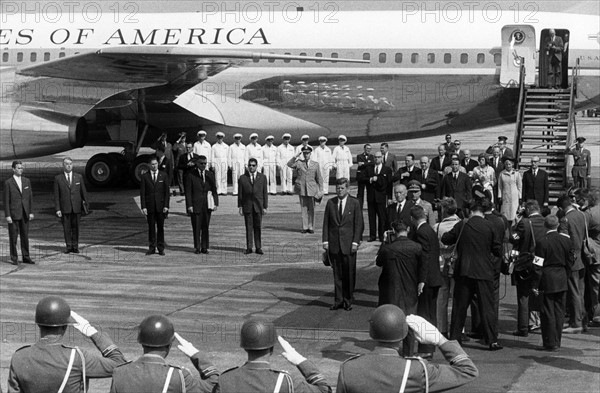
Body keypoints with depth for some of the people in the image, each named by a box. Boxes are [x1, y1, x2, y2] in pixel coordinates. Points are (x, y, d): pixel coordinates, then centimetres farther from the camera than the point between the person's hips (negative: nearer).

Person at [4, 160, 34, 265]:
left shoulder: (26, 181, 9)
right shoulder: (8, 183, -4)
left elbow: (30, 197, 11)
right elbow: (6, 200, -5)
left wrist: (31, 212, 4)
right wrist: (7, 215, -10)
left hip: (25, 213, 4)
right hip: (13, 213, -4)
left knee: (25, 236, 8)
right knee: (13, 237, 1)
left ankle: (26, 257, 14)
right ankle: (14, 258, 8)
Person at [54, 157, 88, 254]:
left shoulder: (78, 177, 8)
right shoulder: (58, 178, 3)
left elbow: (83, 192, 9)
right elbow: (56, 195, 1)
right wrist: (57, 209, -5)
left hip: (76, 207, 1)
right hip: (65, 208, -1)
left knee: (75, 227, 3)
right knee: (66, 228, 2)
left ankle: (75, 246, 11)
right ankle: (69, 246, 11)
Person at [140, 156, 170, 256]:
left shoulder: (163, 176, 5)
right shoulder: (144, 176, 4)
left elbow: (167, 192, 4)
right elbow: (142, 192, 2)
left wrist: (166, 206, -4)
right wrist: (143, 206, -6)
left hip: (160, 205, 0)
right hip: (149, 205, 0)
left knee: (160, 227, 2)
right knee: (151, 228, 3)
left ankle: (161, 248, 6)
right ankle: (151, 248, 8)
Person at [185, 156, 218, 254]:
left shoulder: (210, 175, 10)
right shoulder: (191, 175, 0)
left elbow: (214, 190, 10)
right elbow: (188, 192, -2)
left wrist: (215, 203, 1)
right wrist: (189, 205, -10)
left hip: (207, 205, 3)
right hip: (195, 205, -3)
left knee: (205, 227, 4)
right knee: (196, 227, 0)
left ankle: (204, 247, 9)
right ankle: (197, 247, 8)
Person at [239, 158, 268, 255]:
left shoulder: (262, 177, 6)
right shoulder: (242, 178, 6)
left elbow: (265, 193, 5)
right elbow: (240, 193, 6)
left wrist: (265, 207, -1)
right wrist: (240, 207, -1)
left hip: (258, 206, 0)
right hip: (247, 206, 0)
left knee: (258, 227, -1)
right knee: (248, 227, 0)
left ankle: (258, 248, 3)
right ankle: (249, 248, 3)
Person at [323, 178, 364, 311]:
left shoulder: (354, 203, 0)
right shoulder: (330, 203, 6)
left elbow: (359, 224, -1)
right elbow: (326, 223, 8)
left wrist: (355, 242, -8)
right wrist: (325, 241, 0)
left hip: (349, 244, -2)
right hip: (334, 244, 2)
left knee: (349, 273, 2)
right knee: (337, 273, 5)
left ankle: (348, 300, 12)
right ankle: (338, 300, 11)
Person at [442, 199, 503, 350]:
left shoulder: (462, 225, -3)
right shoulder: (489, 226, -5)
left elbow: (445, 239, 6)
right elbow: (498, 250, -1)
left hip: (463, 271, 1)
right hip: (484, 273, -1)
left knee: (459, 307, 10)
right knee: (487, 307, 2)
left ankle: (454, 338, 13)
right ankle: (492, 341, 0)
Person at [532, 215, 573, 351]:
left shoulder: (542, 242, -14)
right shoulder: (566, 241, 1)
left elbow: (538, 266, -12)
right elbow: (569, 262, 8)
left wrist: (535, 285, -7)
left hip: (547, 281, -5)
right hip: (562, 281, 5)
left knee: (548, 313, 2)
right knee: (559, 312, 11)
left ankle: (550, 343, 5)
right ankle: (557, 342, 18)